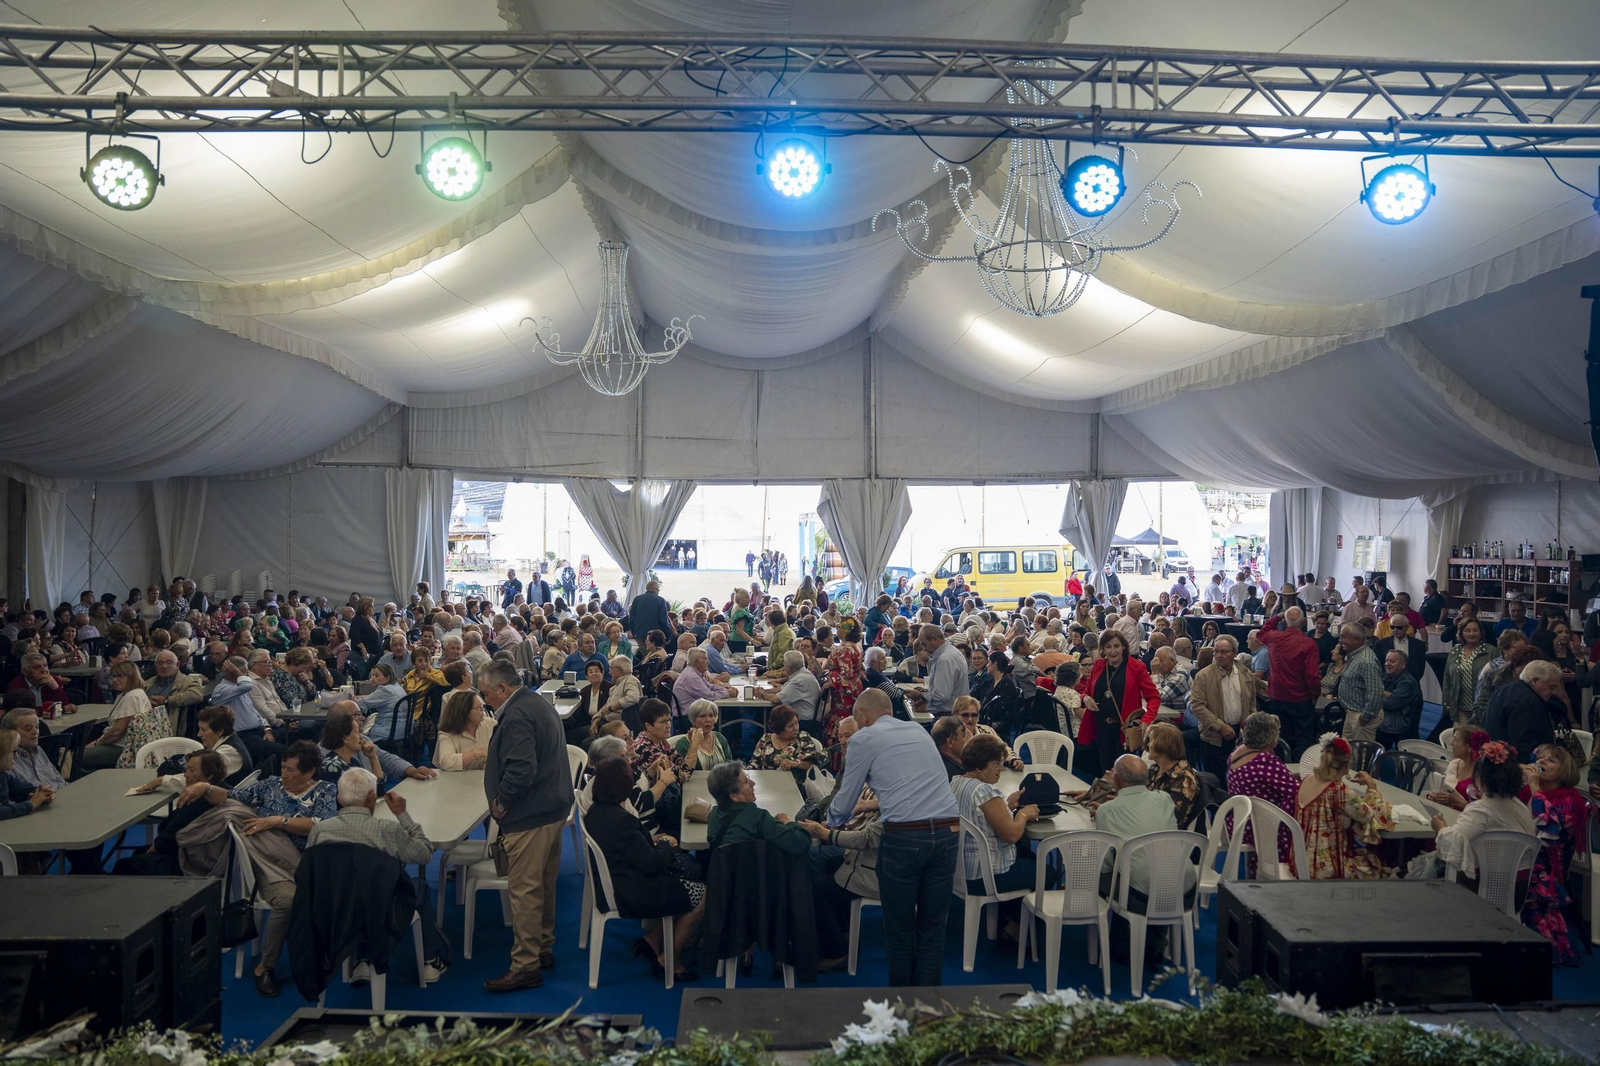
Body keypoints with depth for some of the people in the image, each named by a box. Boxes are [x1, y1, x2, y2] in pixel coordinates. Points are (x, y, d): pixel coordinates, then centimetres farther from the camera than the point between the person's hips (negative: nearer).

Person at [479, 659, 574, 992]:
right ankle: (544, 948, 31)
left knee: (524, 889, -4)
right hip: (553, 807, 11)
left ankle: (525, 966, 2)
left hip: (530, 815, -11)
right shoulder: (539, 703, 14)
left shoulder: (516, 716, -20)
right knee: (545, 883, 19)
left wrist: (501, 800, -15)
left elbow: (521, 769, -30)